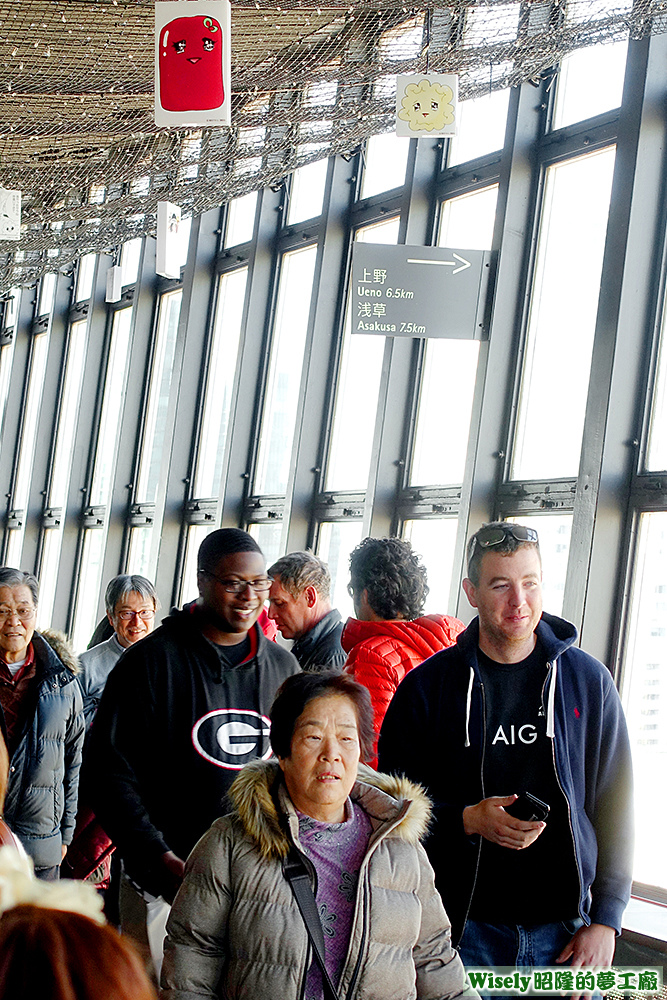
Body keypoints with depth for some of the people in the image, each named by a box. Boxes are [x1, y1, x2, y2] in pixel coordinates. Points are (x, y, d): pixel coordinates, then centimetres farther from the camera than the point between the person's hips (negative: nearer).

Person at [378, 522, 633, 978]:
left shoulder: (589, 681, 3)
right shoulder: (427, 686, -1)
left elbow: (615, 808, 4)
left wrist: (605, 921, -2)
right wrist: (467, 819, -16)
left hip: (564, 931, 1)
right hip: (463, 929, -1)